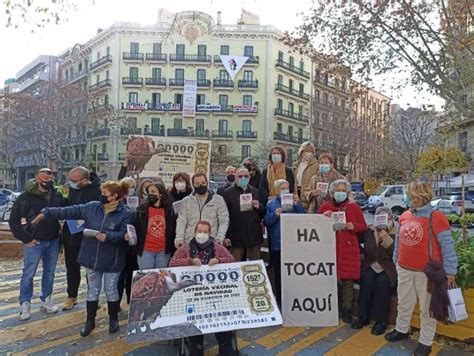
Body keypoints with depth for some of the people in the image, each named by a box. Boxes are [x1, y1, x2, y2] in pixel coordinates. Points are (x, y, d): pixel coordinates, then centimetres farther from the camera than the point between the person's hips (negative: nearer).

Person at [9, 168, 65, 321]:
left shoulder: (57, 196, 1)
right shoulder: (26, 197, -10)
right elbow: (13, 220, -7)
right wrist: (26, 239, -10)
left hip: (53, 241, 4)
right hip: (35, 242, -4)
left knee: (49, 273, 14)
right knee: (28, 274, 5)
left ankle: (46, 300, 27)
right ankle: (25, 304, 19)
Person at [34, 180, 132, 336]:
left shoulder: (125, 213, -14)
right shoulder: (92, 207, -2)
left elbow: (124, 234, -17)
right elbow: (70, 211, 0)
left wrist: (108, 236, -31)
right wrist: (46, 213, -3)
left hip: (111, 260, -4)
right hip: (92, 258, 4)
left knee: (110, 290, 10)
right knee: (92, 290, 15)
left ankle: (113, 319, 31)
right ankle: (90, 321, 31)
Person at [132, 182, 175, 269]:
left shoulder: (170, 210, 2)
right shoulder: (142, 210, 1)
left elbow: (173, 231, 6)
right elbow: (136, 228, 5)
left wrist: (172, 250, 1)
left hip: (163, 251, 1)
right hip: (146, 251, 0)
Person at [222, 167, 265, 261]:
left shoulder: (255, 192, 14)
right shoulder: (228, 193, 2)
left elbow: (263, 213, 17)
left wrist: (259, 207, -6)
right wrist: (226, 236, -7)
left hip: (254, 235, 3)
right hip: (236, 237, -3)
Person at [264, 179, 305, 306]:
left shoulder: (294, 202, 10)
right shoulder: (271, 204, 5)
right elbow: (266, 222, -3)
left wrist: (297, 205, -12)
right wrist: (275, 215, -19)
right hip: (277, 244, -1)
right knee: (279, 274, 8)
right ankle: (280, 300, 21)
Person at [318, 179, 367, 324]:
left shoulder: (354, 207, 6)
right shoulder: (325, 206, 8)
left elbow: (363, 226, 8)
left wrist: (354, 226, -12)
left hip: (349, 249, 0)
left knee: (348, 280, 2)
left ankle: (347, 310, 17)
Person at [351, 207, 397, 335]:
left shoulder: (396, 234, -3)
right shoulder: (369, 232, 6)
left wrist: (386, 239, -24)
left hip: (388, 268, -2)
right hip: (370, 265, 3)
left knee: (382, 282, -31)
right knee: (367, 279, -27)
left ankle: (381, 320, -18)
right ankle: (363, 316, -15)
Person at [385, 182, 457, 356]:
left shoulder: (435, 217, -17)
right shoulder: (404, 216, 2)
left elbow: (447, 246, -16)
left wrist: (449, 270, -17)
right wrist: (396, 260, 17)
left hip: (427, 271, -6)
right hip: (404, 269, 6)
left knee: (427, 307, 9)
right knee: (404, 303, 20)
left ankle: (425, 342, 24)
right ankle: (402, 330, 39)